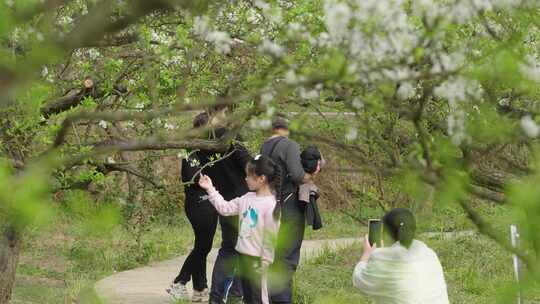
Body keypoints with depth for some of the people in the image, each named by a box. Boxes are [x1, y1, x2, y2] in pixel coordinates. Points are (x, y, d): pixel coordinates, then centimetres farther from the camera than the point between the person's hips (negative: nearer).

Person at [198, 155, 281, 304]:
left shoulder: (270, 204, -17)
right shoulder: (248, 198, 6)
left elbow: (270, 236, -17)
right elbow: (225, 208, 12)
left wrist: (265, 262, -16)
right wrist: (210, 189, 7)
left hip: (257, 259, -8)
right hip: (243, 255, 8)